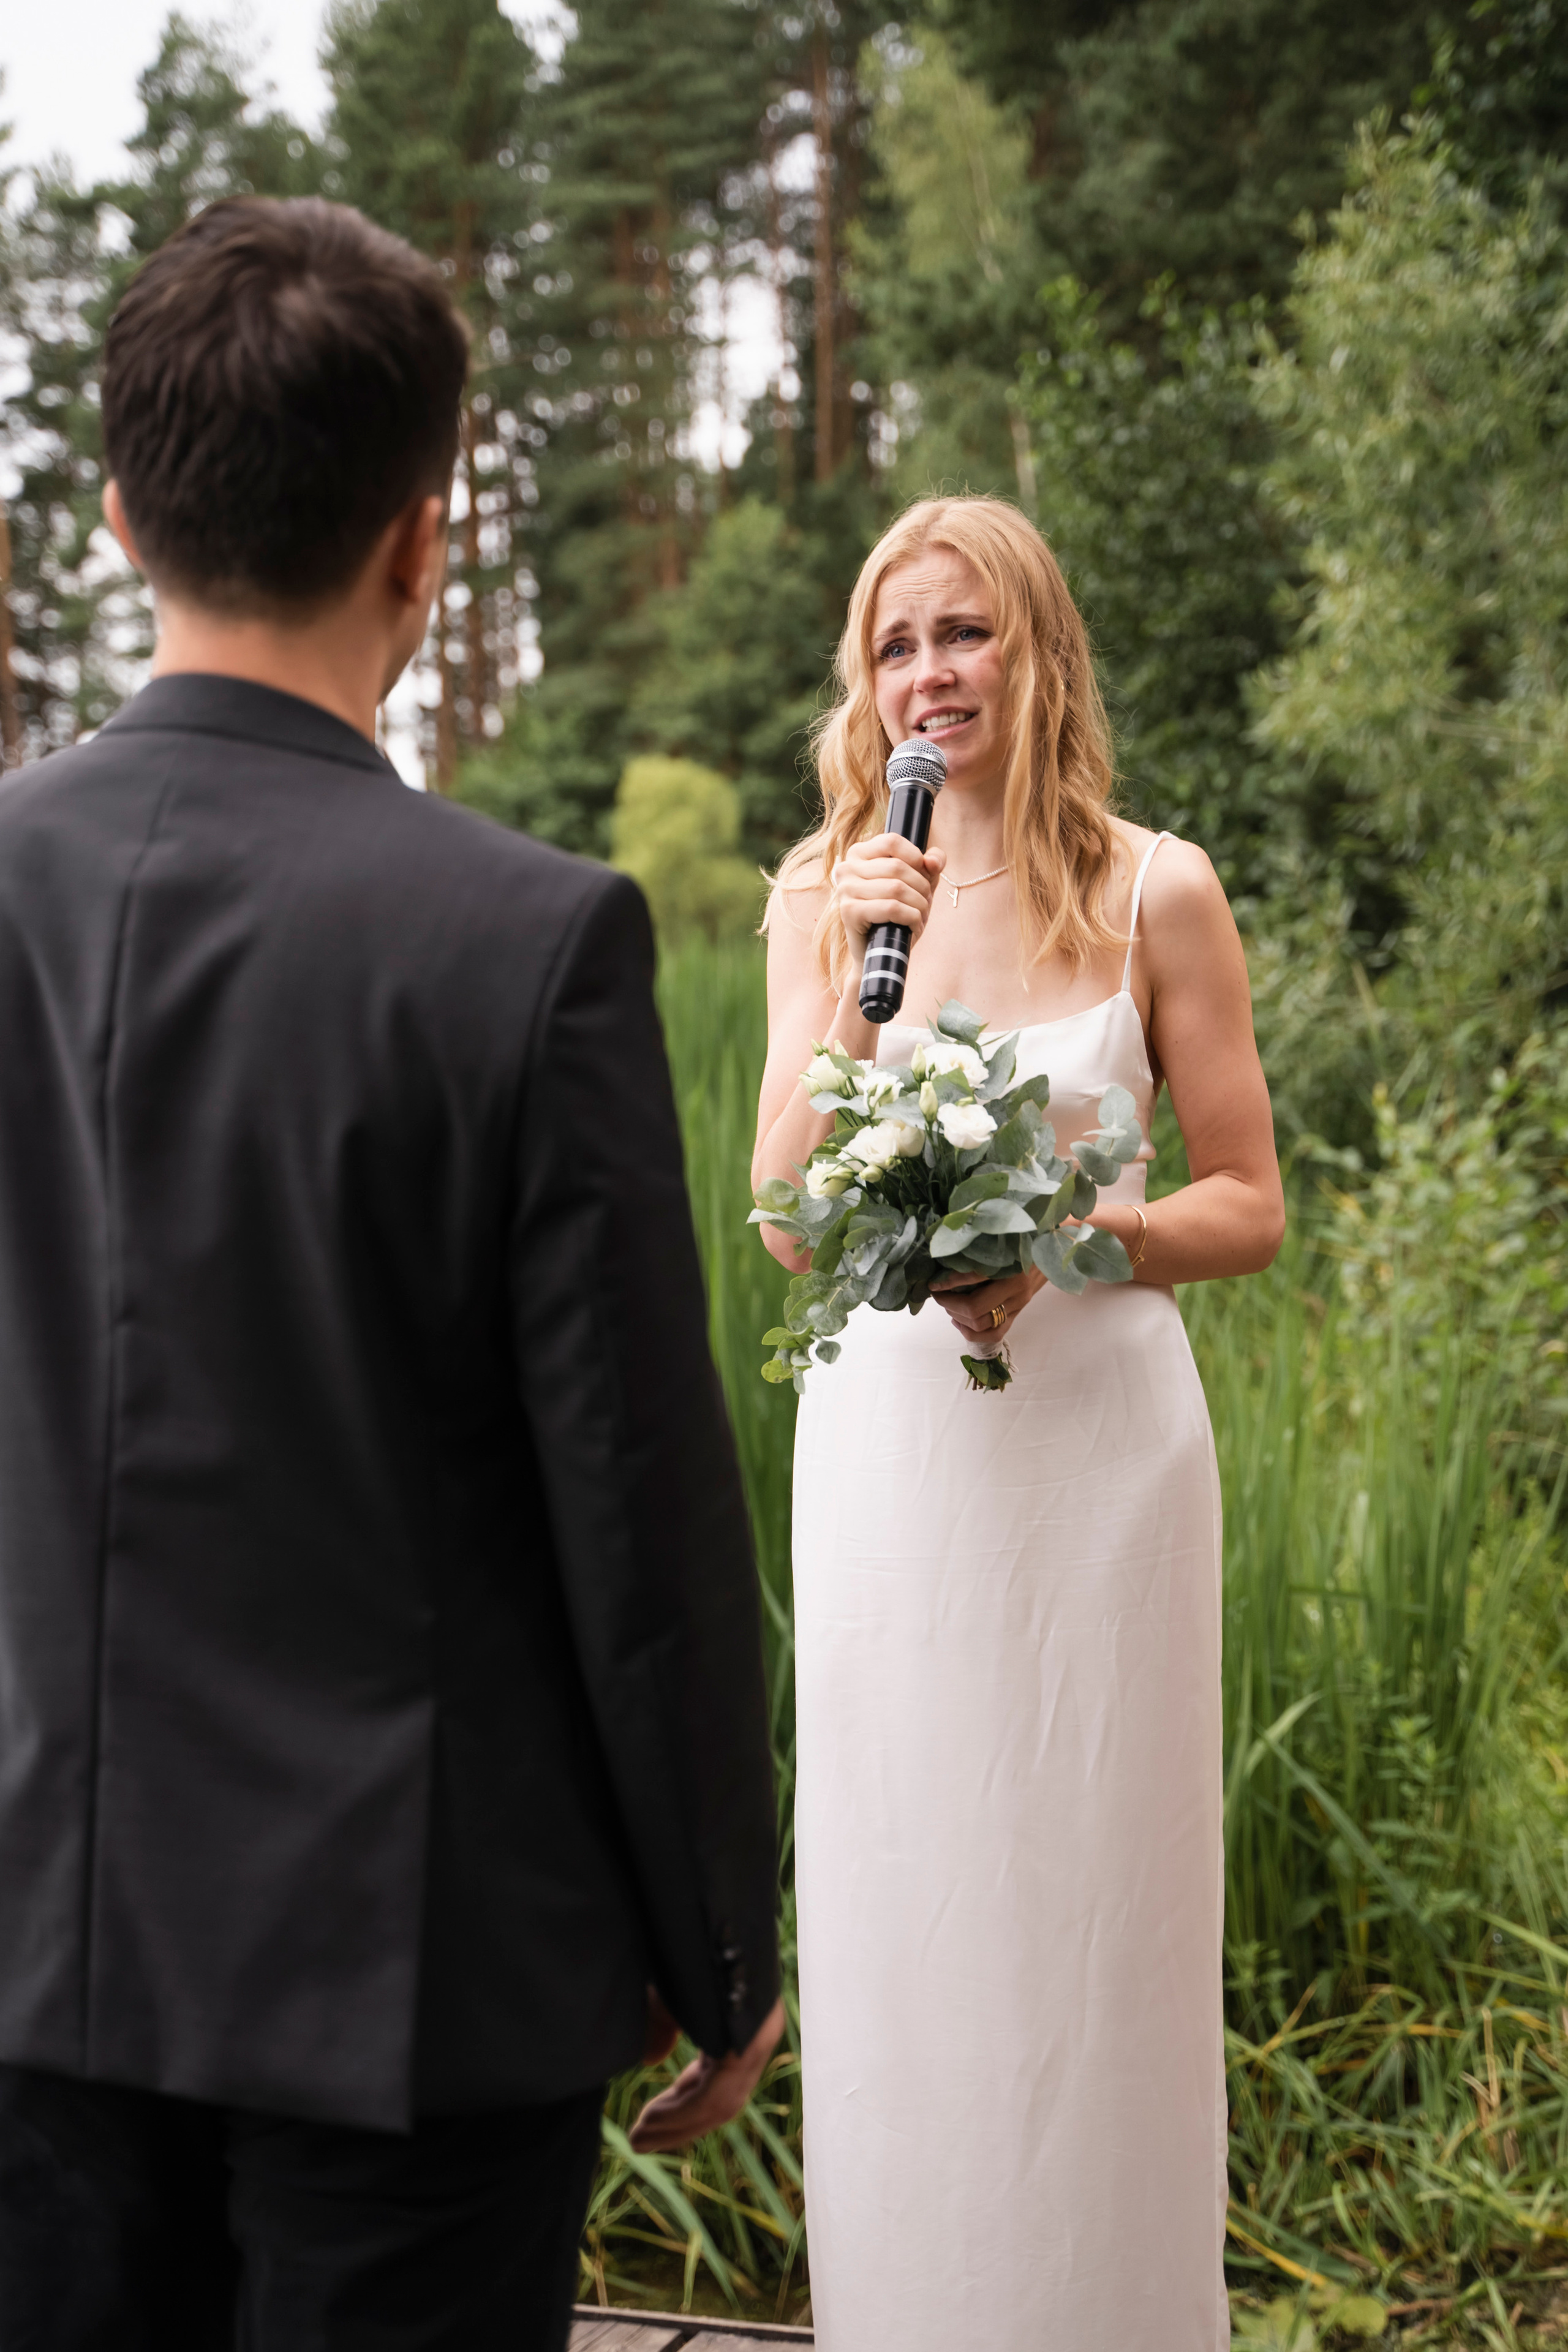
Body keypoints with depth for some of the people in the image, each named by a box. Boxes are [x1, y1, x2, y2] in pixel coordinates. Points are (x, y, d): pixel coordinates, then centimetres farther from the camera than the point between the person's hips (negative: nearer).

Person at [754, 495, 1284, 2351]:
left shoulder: (1153, 891, -1)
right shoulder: (823, 895, 5)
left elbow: (1248, 1208, 1)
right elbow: (787, 1221, -2)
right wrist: (852, 981, -12)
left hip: (1093, 1432, -2)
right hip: (886, 1434, 2)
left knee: (1089, 1898, 4)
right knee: (892, 1902, 8)